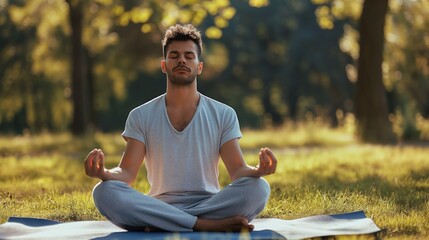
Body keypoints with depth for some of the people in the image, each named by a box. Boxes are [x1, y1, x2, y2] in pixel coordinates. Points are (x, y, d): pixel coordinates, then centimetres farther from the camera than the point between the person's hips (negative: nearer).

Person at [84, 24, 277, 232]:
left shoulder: (224, 115, 7)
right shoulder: (141, 117, 7)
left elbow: (237, 171, 0)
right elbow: (126, 173, 0)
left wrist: (258, 171, -25)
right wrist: (104, 173, -25)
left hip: (209, 204, 0)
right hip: (159, 206, 0)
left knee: (257, 188, -30)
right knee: (105, 192, -30)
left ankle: (160, 224, -29)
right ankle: (209, 225, -33)